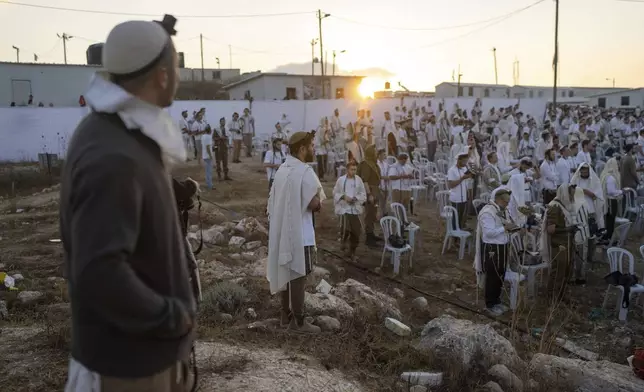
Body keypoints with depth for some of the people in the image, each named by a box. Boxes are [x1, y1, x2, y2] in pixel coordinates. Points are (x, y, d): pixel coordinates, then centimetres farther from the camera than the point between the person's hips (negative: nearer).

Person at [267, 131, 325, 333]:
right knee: (298, 275, 0)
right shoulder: (305, 171, -17)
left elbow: (274, 200, 13)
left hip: (282, 230, 9)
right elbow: (314, 203, -21)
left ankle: (286, 314, 26)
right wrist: (318, 200, 1)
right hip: (299, 233, -8)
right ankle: (298, 321, 8)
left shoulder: (282, 169, 9)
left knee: (286, 273, 16)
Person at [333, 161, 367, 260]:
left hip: (355, 209, 2)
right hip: (344, 208, -2)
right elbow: (335, 193, 2)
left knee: (356, 231, 2)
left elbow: (363, 194, 4)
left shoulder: (359, 180, 0)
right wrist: (343, 197, -14)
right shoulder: (341, 180, -3)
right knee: (345, 228, -15)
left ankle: (351, 251, 21)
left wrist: (356, 198, -13)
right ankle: (343, 240, 20)